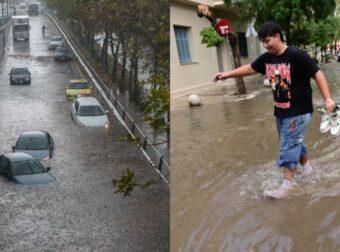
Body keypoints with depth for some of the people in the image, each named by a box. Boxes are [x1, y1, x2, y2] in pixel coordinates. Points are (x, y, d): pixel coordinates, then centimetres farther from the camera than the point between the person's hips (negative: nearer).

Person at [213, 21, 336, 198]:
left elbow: (317, 74, -16)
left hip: (298, 112, -7)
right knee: (293, 144, 20)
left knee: (289, 147, -6)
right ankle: (306, 167, 42)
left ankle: (286, 185, -1)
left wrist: (327, 99, -21)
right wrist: (227, 74, 12)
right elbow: (249, 68, 16)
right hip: (280, 111, 7)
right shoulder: (267, 58, 1)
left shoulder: (296, 56, -19)